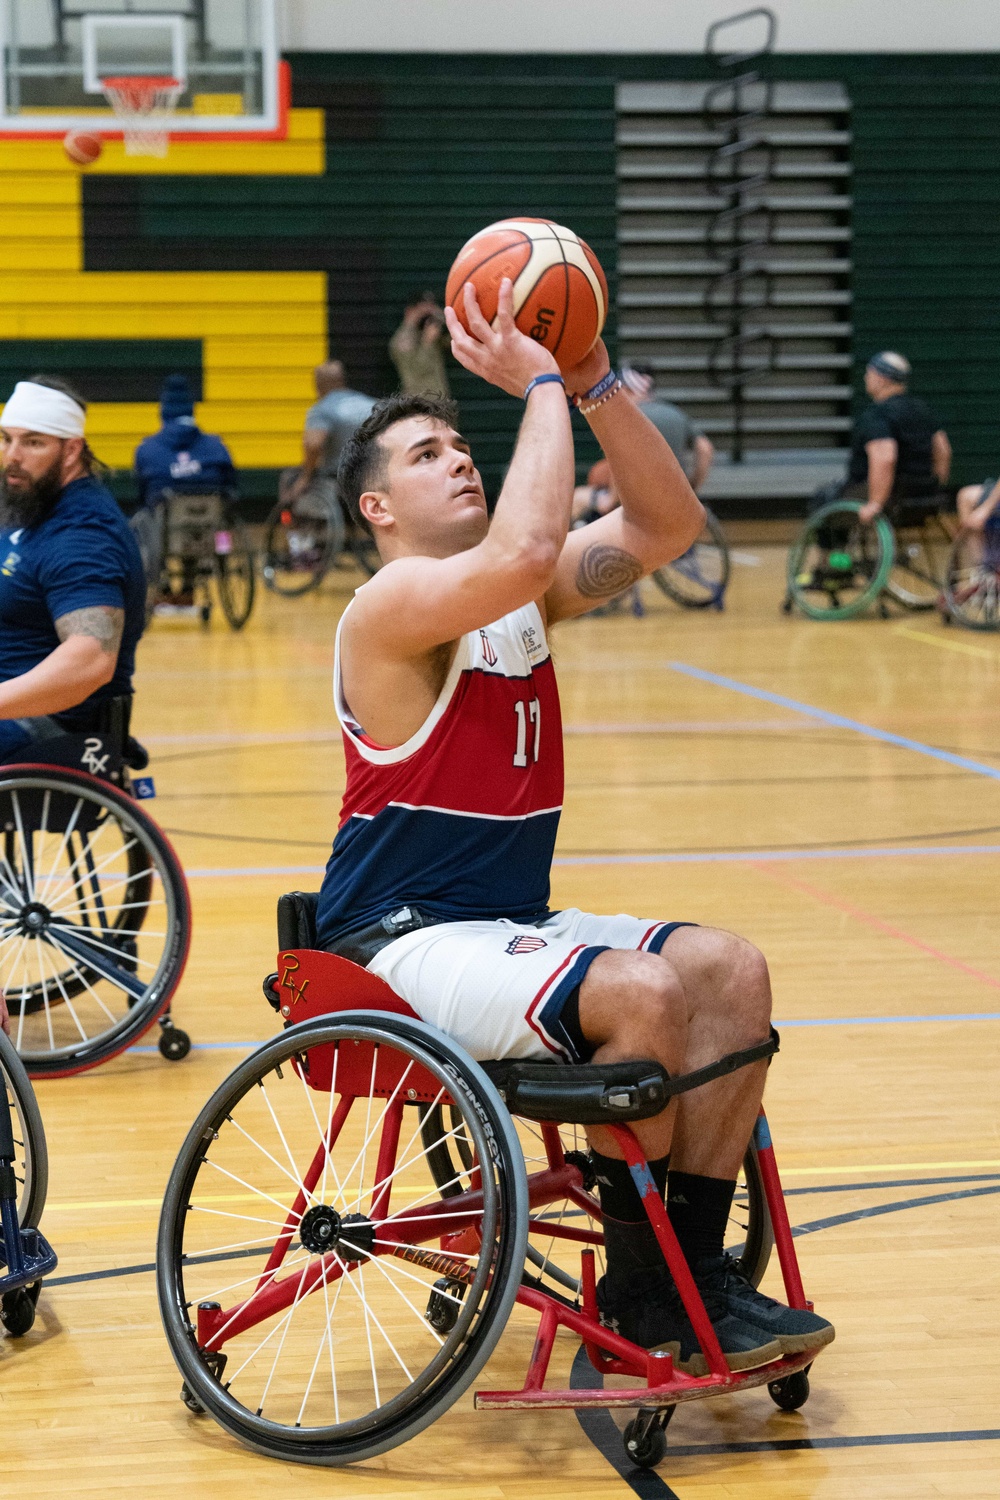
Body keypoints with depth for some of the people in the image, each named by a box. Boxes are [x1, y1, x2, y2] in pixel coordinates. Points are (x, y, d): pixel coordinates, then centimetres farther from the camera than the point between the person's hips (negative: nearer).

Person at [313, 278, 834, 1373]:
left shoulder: (526, 599, 11)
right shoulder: (392, 607, -14)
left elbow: (666, 524, 2)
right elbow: (524, 553, -33)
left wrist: (596, 383, -8)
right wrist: (540, 388, -23)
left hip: (512, 924, 8)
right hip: (404, 943, -8)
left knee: (729, 969, -10)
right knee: (639, 991, -28)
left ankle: (696, 1274, -6)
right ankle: (638, 1294, -9)